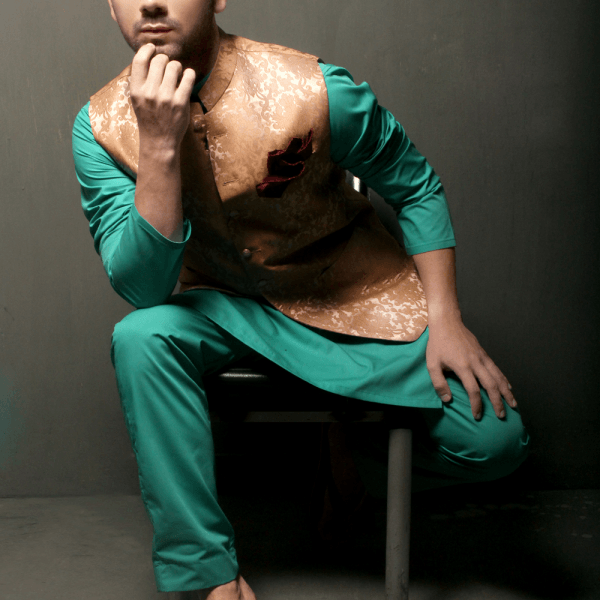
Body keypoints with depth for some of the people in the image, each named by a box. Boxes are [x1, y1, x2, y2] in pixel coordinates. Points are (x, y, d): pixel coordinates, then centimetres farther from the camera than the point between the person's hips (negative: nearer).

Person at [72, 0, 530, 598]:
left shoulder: (314, 90, -21)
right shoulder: (102, 126, -14)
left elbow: (416, 188, -5)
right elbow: (142, 290, -21)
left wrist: (445, 320, -12)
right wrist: (159, 146, -33)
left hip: (354, 295, -1)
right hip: (223, 304, 1)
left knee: (493, 441, -14)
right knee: (140, 338, -32)